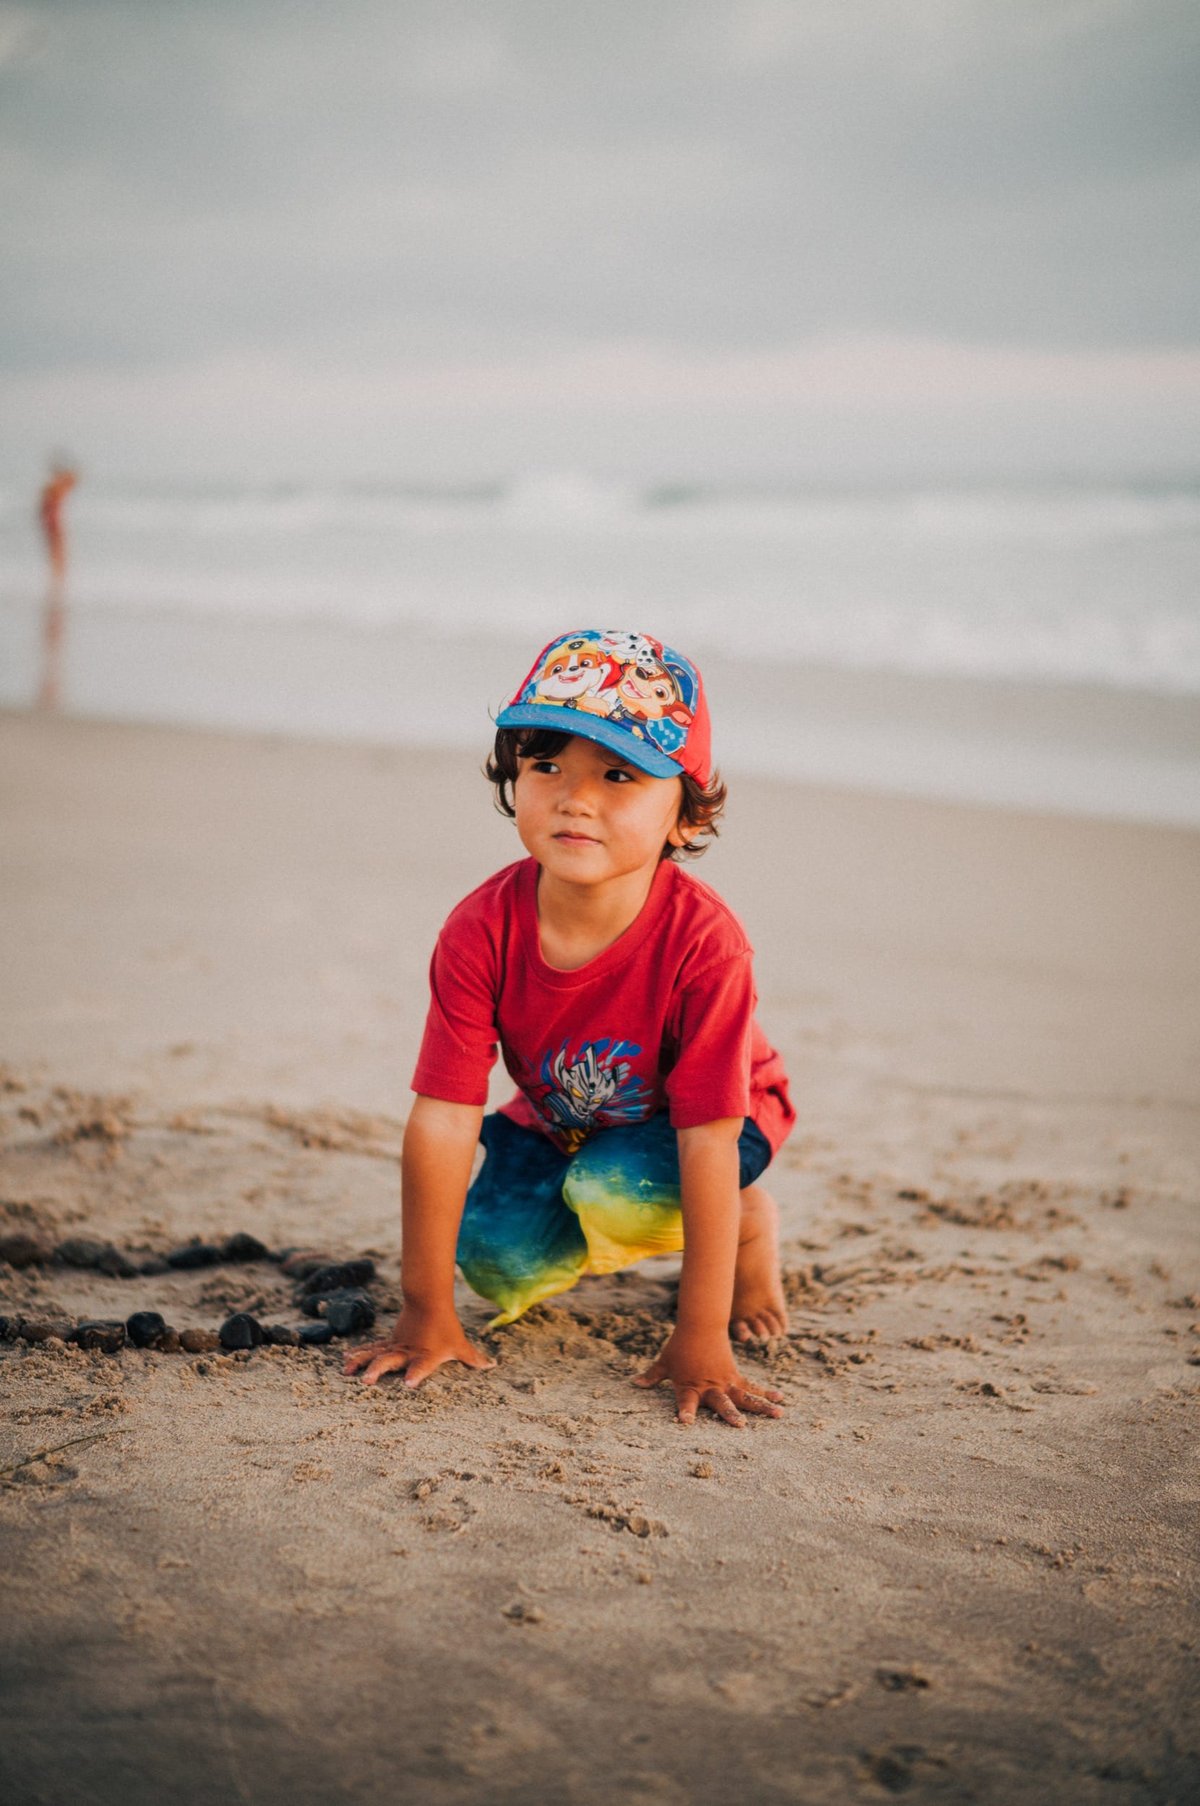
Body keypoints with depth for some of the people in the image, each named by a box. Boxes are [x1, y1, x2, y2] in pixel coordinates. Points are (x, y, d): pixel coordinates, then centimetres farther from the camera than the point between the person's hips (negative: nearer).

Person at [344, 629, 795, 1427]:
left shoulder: (702, 941, -37)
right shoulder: (481, 932, -28)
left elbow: (708, 1138, -34)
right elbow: (442, 1121, -26)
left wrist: (701, 1341, -33)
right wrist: (426, 1315, -24)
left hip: (673, 1126, -3)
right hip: (559, 1116, 3)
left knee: (612, 1188, -33)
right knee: (499, 1268, -17)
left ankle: (752, 1222, 1)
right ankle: (598, 1229, 18)